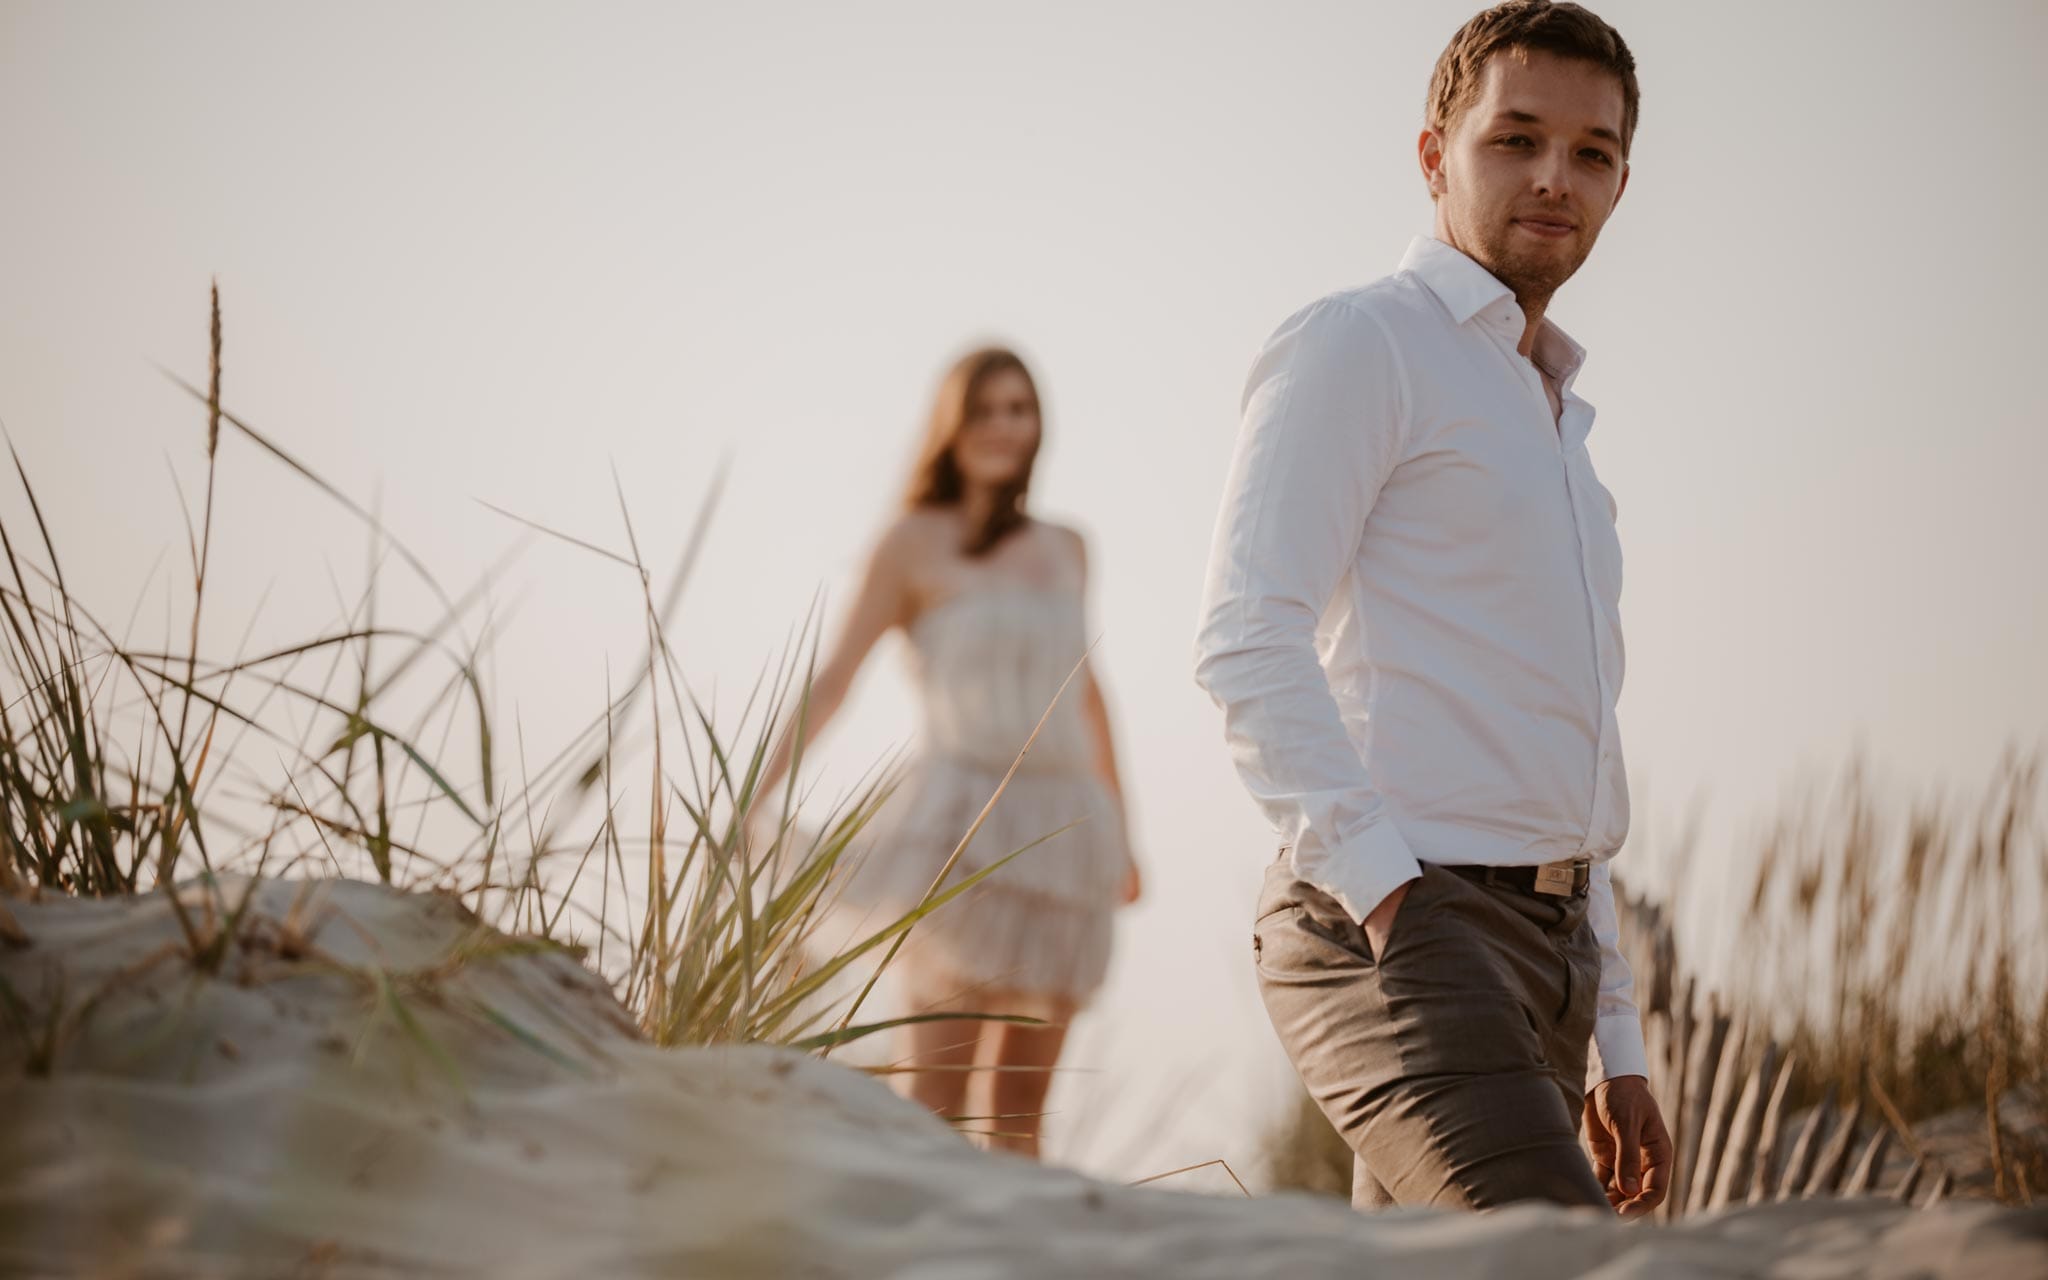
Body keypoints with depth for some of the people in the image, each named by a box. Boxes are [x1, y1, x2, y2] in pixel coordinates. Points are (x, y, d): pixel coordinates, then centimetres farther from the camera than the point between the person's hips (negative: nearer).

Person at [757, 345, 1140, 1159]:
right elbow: (835, 677, 0)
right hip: (964, 824, -5)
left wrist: (1122, 832, 23)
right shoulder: (917, 542, 2)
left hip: (1061, 826, 5)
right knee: (937, 1093, -11)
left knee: (1020, 1103, 4)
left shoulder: (1065, 551, 15)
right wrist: (758, 794, -7)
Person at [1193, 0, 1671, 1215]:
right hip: (1398, 933, -9)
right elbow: (1248, 642, -15)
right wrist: (1382, 886, -25)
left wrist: (1615, 1047, 21)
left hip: (1545, 944, 9)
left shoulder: (1552, 428, 26)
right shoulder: (1357, 345, -1)